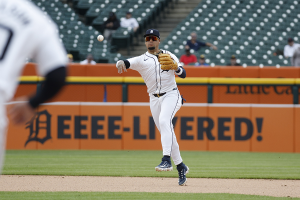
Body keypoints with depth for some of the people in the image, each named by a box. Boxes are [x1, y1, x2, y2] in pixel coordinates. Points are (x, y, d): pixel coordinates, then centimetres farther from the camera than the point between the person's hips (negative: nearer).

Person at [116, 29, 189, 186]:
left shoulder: (169, 55, 11)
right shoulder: (141, 60, 10)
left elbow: (183, 74, 7)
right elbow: (128, 62, -10)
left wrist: (176, 67, -15)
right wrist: (121, 63, -34)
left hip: (171, 95, -3)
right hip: (154, 99, 3)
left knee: (164, 121, -29)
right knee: (166, 133, 4)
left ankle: (166, 160, -40)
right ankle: (181, 167, 18)